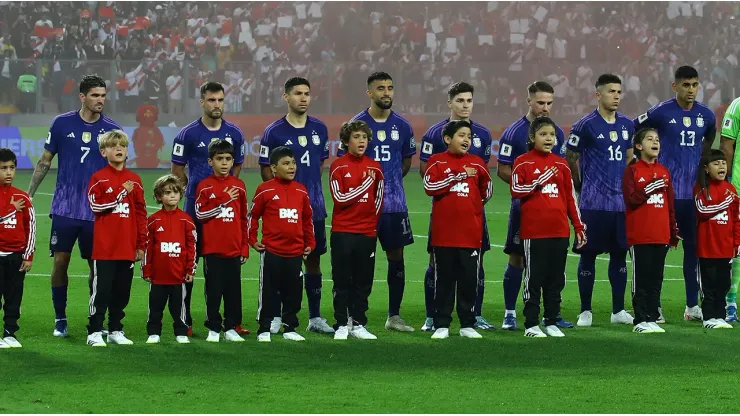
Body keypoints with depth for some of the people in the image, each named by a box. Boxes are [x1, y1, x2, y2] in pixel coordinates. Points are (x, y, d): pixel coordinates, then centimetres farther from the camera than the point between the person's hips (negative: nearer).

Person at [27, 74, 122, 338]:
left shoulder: (112, 129, 2)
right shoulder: (62, 124, 1)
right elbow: (45, 161, 8)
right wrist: (28, 195, 4)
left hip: (98, 212, 1)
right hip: (65, 208, 0)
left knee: (97, 265, 3)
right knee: (60, 261, -2)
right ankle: (60, 319, 10)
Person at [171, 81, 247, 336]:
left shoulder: (234, 133, 7)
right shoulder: (188, 134, -2)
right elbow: (177, 170, 5)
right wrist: (195, 190, 5)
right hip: (196, 208, -3)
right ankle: (185, 321, 4)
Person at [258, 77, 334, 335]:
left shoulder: (319, 129, 7)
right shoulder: (274, 132, -5)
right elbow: (266, 168, -2)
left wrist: (312, 188, 9)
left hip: (314, 207, 4)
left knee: (314, 259, 8)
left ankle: (315, 318, 15)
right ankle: (275, 317, 6)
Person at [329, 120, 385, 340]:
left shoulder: (374, 167, 7)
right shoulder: (338, 166, -3)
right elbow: (340, 198, -11)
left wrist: (372, 220, 10)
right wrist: (365, 184, -13)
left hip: (367, 232, 3)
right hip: (343, 232, -3)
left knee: (363, 281, 6)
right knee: (342, 281, 1)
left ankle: (358, 324, 13)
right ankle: (342, 324, 7)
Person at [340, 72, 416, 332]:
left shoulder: (402, 126, 7)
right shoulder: (356, 124, -3)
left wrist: (390, 180, 8)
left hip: (394, 203, 3)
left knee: (396, 256, 6)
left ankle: (394, 316, 15)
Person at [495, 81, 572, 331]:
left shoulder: (557, 132, 10)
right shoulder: (514, 133, -6)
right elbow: (502, 170, -6)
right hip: (523, 206, -4)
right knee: (517, 258, -1)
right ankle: (509, 314, 6)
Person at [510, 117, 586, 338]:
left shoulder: (561, 164, 12)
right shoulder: (523, 162, 0)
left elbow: (570, 197, 14)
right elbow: (516, 190, -8)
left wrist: (579, 226, 10)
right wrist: (540, 181, -17)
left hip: (559, 230, 4)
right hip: (533, 230, -4)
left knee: (556, 278, 6)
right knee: (534, 278, -2)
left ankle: (552, 322, 13)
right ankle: (531, 324, 3)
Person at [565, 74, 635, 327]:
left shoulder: (627, 125, 10)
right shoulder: (585, 126, -7)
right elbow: (570, 159, 2)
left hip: (621, 201, 5)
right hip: (593, 202, -5)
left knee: (620, 254, 8)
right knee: (589, 255, 0)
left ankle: (618, 310, 15)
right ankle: (585, 311, 7)